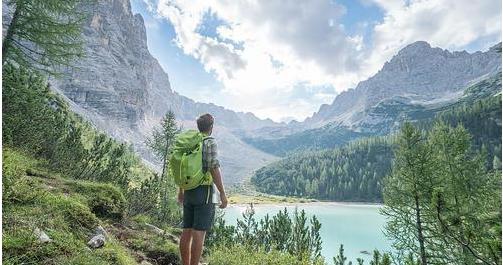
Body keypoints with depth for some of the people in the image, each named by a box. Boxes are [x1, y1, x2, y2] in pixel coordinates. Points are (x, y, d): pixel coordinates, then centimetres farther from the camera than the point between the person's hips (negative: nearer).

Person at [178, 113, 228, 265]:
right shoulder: (210, 142, -10)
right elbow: (214, 168, -17)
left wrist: (181, 190, 25)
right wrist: (223, 194, -13)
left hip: (189, 191, 7)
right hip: (205, 191, -7)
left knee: (187, 231, 11)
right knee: (199, 233, -4)